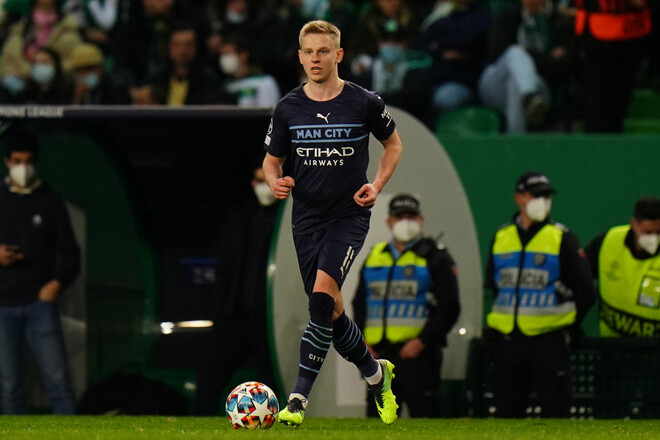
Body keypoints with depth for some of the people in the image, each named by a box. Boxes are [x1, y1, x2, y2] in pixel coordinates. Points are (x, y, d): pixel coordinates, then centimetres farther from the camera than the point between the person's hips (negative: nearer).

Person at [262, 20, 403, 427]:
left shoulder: (364, 103, -5)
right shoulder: (289, 108, 1)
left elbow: (393, 143, 11)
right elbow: (272, 160, 12)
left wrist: (377, 185, -4)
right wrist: (275, 182, -11)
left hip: (350, 214, -4)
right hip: (307, 217, 4)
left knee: (323, 295, -22)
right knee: (330, 312, 9)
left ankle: (299, 397, -21)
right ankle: (376, 373, 36)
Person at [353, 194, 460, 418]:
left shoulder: (435, 258, 2)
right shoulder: (375, 257, 17)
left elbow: (449, 307, -4)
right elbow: (359, 304, 22)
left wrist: (422, 341, -13)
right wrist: (362, 341, 6)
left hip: (416, 352, -5)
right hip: (378, 354, 5)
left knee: (422, 415, -9)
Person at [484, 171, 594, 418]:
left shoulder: (562, 240, 0)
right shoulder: (501, 239, 11)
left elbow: (584, 292, 3)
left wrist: (566, 327, 5)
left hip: (548, 342, -4)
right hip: (506, 341, 4)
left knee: (554, 410, -5)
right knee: (507, 410, 6)